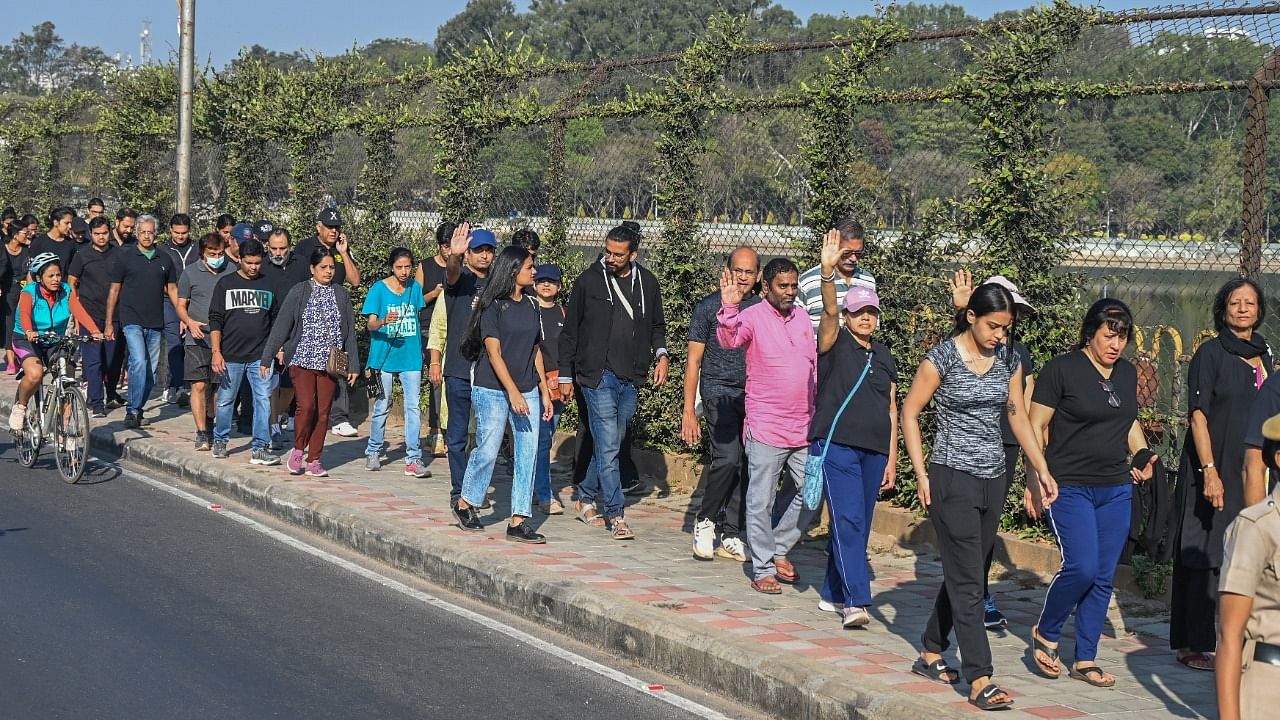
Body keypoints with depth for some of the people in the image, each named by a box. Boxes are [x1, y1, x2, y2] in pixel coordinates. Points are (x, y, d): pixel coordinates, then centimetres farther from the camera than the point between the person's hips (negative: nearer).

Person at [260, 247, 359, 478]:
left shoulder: (341, 295, 8)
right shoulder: (299, 292, -1)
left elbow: (349, 331, 11)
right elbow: (280, 326, 0)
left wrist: (353, 365, 8)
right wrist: (267, 358, -2)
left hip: (329, 363, 3)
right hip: (302, 359, -3)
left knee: (323, 411, 3)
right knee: (306, 406, -14)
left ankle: (313, 460, 12)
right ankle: (297, 450, 9)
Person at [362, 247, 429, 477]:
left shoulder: (415, 287, 6)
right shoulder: (379, 289, -5)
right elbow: (371, 324, -10)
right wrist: (383, 322, -32)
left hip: (411, 357, 2)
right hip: (384, 356, -2)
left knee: (414, 407, -5)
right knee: (382, 406, 8)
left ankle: (413, 459, -4)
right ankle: (373, 452, 24)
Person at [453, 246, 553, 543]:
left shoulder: (530, 305, 11)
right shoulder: (493, 306, -9)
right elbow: (494, 352, -13)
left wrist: (544, 392, 12)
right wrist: (513, 392, -19)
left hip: (527, 391, 6)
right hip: (493, 390, -6)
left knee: (527, 454, -1)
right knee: (487, 451, -1)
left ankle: (518, 521, 1)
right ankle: (466, 503, 23)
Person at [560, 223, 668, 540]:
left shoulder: (647, 282, 7)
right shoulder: (589, 281, -2)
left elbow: (657, 325, 21)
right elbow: (570, 331, 4)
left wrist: (661, 355, 2)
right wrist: (565, 376, 4)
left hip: (630, 379, 4)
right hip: (598, 375, -4)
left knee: (610, 444, 12)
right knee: (608, 446, -9)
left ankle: (587, 498, 30)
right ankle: (615, 516, -6)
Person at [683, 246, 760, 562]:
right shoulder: (709, 307, 1)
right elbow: (694, 361, 2)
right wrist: (689, 410, -4)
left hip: (753, 394, 4)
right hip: (719, 390, -4)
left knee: (747, 465, 0)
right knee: (728, 457, -21)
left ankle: (731, 536, 10)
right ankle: (705, 520, -1)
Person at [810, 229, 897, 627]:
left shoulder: (884, 356, 14)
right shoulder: (836, 343, 0)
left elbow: (891, 408, 15)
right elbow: (829, 311, -21)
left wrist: (892, 457, 11)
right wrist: (828, 272, -38)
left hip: (874, 449, 6)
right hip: (836, 443, -6)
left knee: (859, 524, 9)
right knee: (848, 521, -14)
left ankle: (833, 593, 21)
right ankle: (856, 601, -18)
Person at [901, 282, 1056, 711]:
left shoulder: (1008, 360, 6)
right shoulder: (942, 358, -10)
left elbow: (1017, 416, 14)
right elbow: (909, 412, -5)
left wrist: (1041, 469, 9)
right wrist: (921, 475, -9)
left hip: (992, 480, 6)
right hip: (953, 479, -6)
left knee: (965, 574, 13)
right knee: (967, 579, -8)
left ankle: (931, 655, 27)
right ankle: (980, 680, -8)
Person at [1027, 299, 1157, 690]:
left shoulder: (1127, 372, 11)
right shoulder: (1062, 368, -7)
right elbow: (1036, 427, -6)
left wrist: (1142, 454, 7)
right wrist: (1036, 481, -12)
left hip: (1116, 489, 6)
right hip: (1070, 487, -6)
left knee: (1104, 577, 5)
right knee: (1081, 566, -17)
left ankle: (1085, 660, 15)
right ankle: (1045, 633, 8)